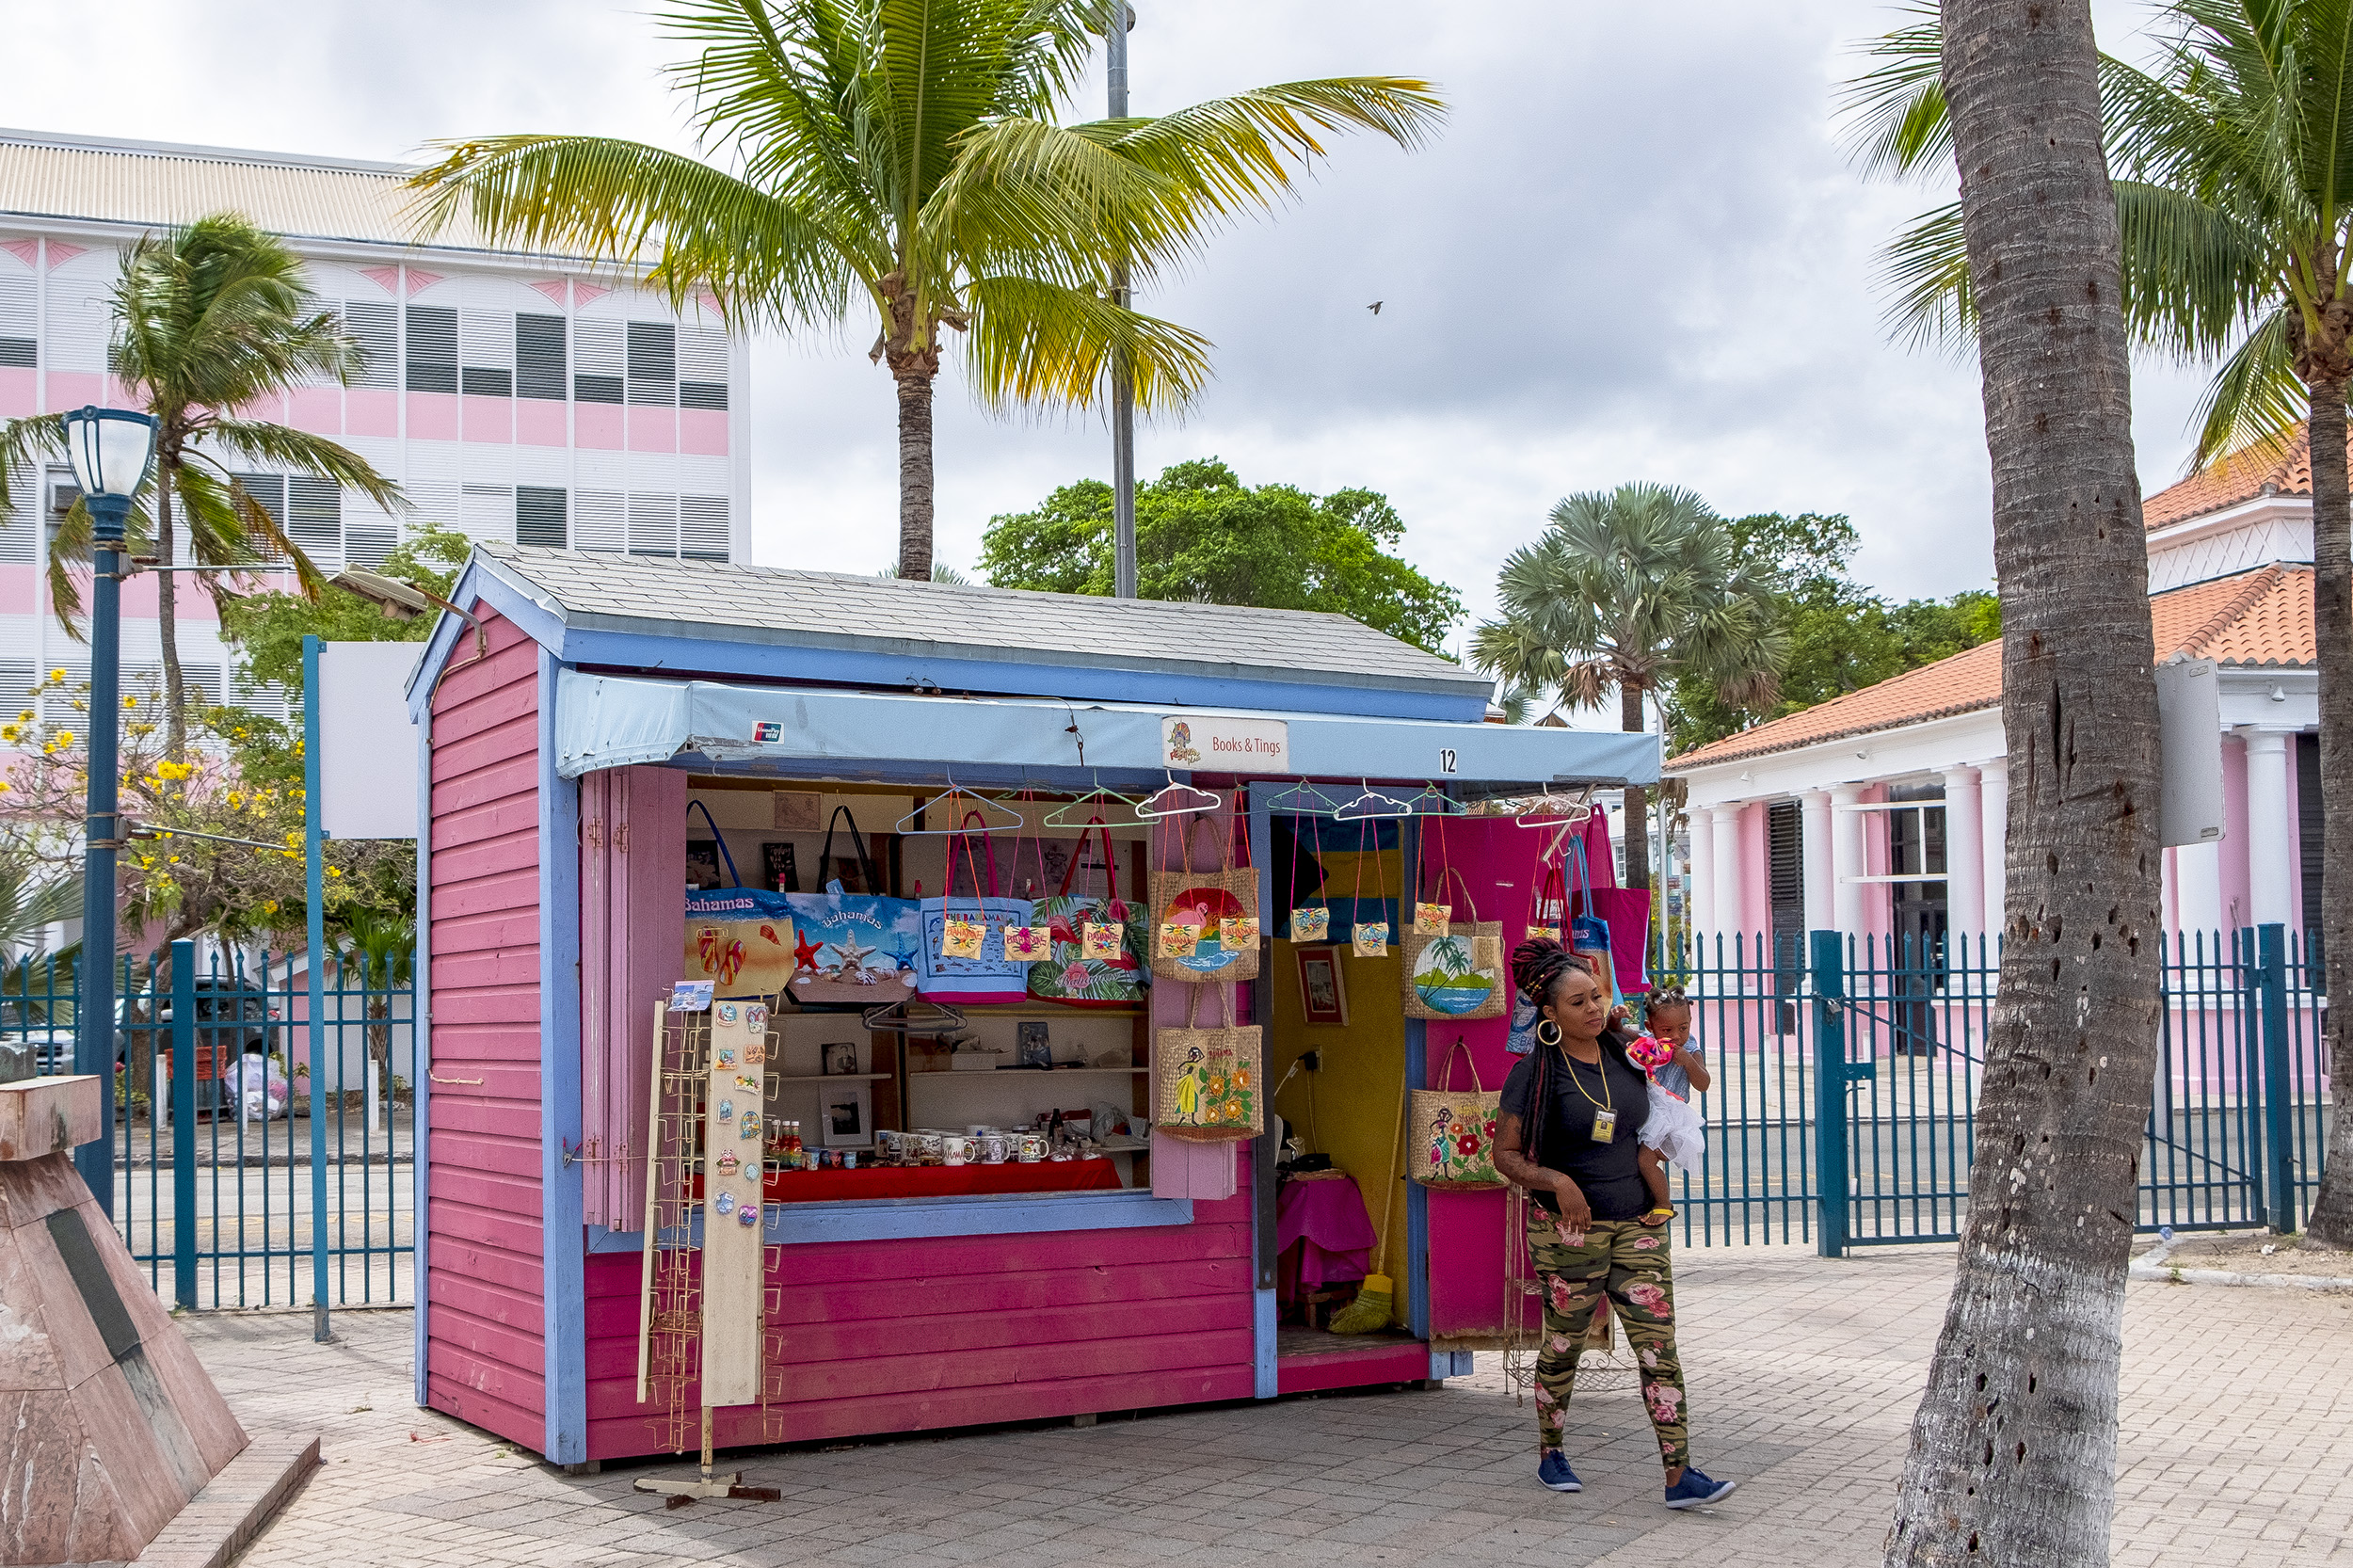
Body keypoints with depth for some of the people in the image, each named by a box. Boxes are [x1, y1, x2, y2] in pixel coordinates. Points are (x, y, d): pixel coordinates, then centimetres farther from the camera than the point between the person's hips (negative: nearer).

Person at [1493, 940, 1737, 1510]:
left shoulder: (1626, 1054, 5)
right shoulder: (1533, 1074, -8)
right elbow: (1505, 1154, -5)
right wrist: (1558, 1183, -19)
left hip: (1637, 1226, 4)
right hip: (1569, 1229, -4)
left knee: (1658, 1344, -5)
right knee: (1563, 1345, 9)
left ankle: (1680, 1476, -7)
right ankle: (1550, 1454, 31)